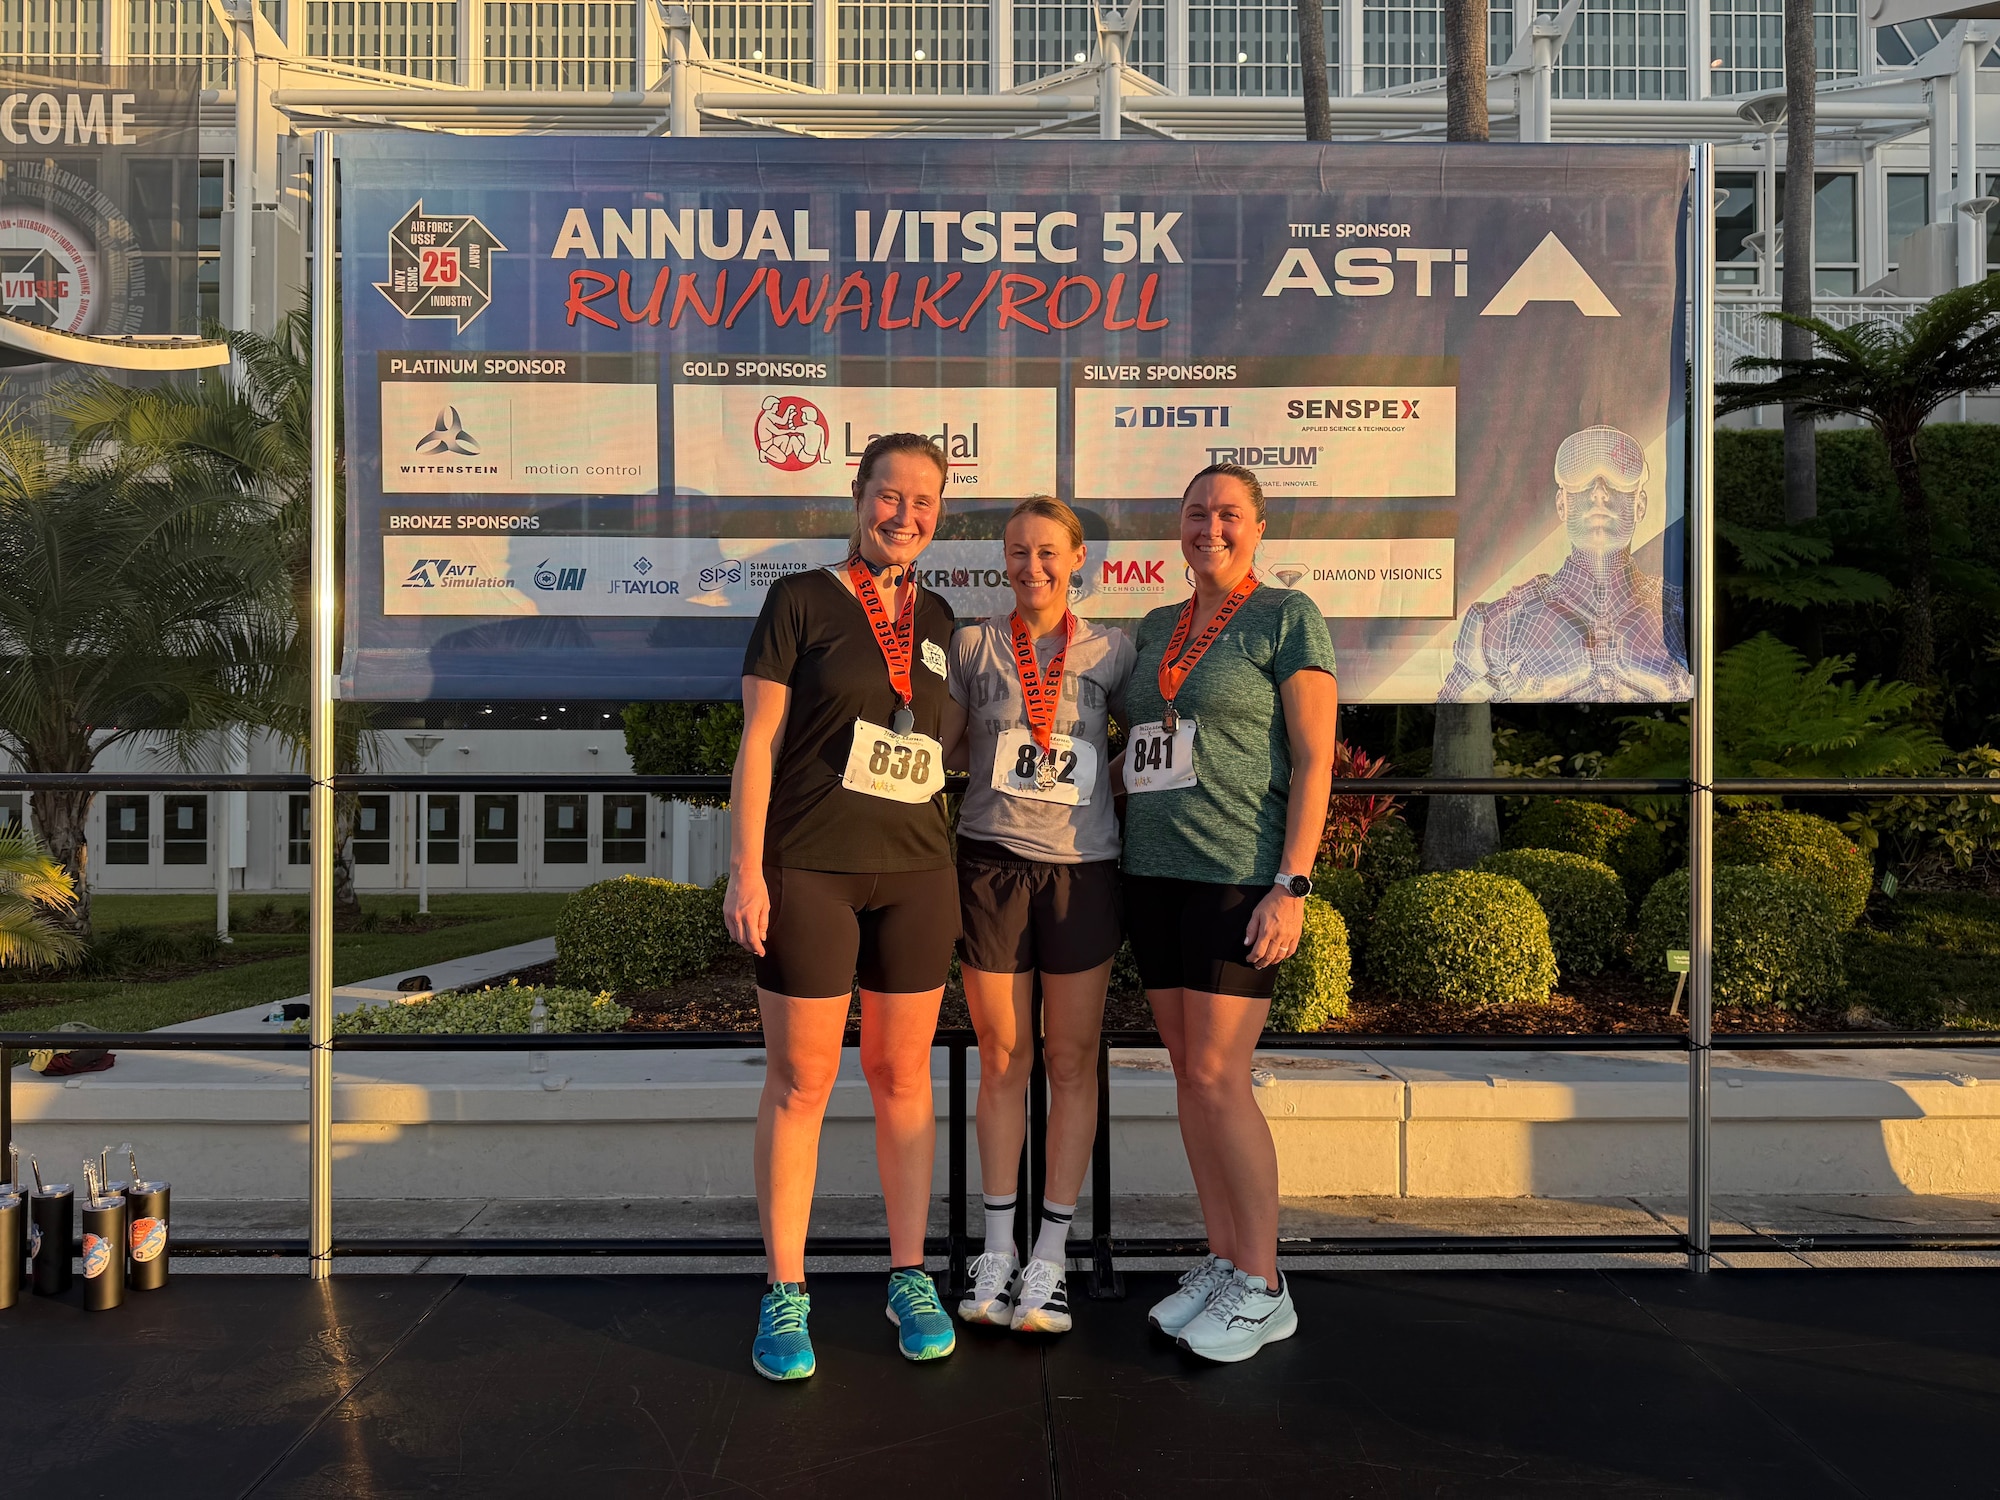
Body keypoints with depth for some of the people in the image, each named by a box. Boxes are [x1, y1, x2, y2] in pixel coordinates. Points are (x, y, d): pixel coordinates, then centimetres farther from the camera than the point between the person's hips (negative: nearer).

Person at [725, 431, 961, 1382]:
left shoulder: (936, 620, 13)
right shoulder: (802, 600, 0)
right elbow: (758, 740, -3)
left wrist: (954, 874, 12)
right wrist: (745, 868, -10)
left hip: (915, 873, 4)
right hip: (809, 869, -4)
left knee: (903, 1076, 10)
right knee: (800, 1081, 3)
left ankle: (909, 1277, 23)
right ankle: (784, 1295, 15)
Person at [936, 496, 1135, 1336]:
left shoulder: (1110, 652, 6)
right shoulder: (974, 645, 7)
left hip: (1082, 867, 0)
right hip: (991, 863, 0)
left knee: (1072, 1060, 4)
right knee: (1002, 1060, 6)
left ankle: (1049, 1259, 15)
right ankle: (997, 1251, 19)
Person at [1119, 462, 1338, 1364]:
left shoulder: (1286, 618, -1)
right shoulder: (1155, 629, 17)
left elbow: (1314, 759, -7)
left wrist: (1293, 884, -15)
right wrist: (1127, 865, 14)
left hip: (1240, 877, -6)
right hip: (1155, 875, 7)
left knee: (1217, 1076, -8)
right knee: (1188, 1072, 8)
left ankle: (1261, 1288, 6)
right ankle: (1221, 1262, 20)